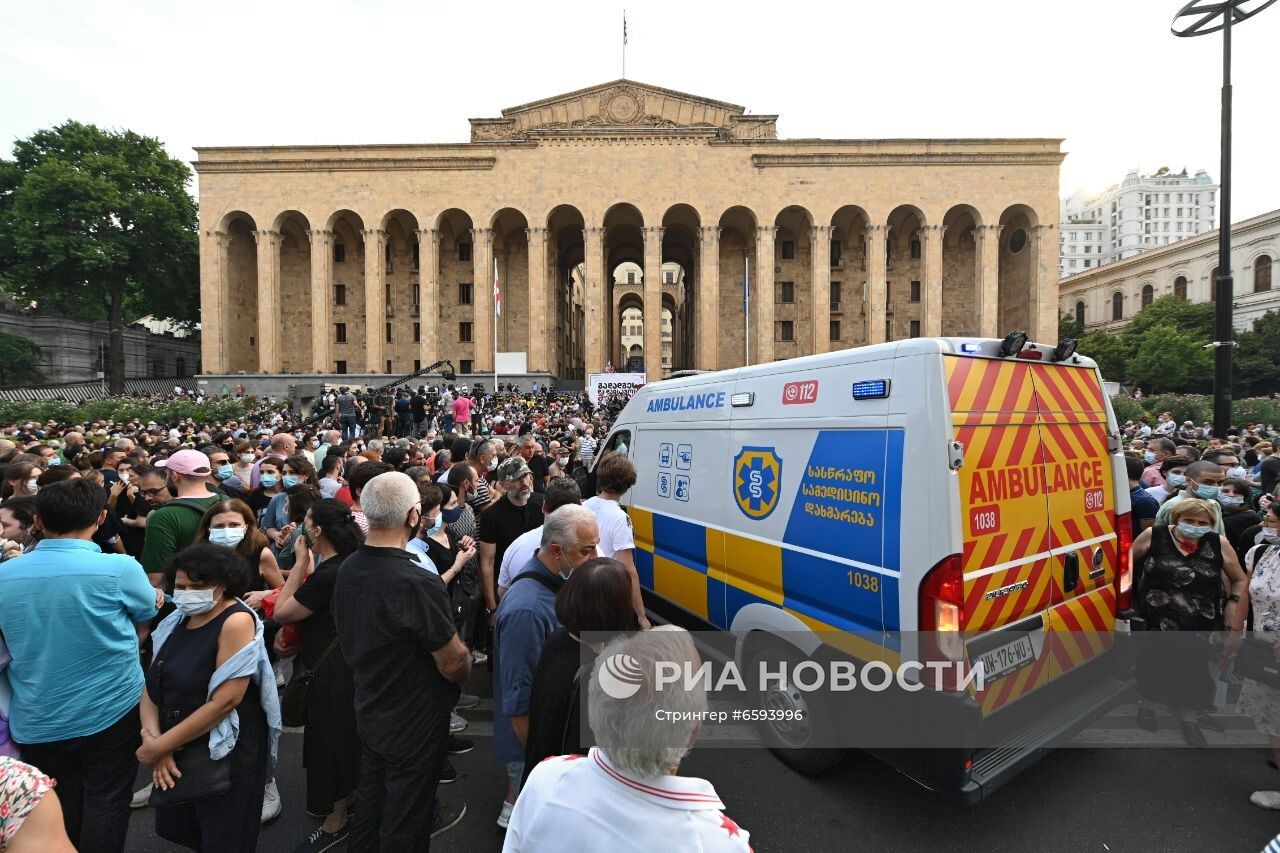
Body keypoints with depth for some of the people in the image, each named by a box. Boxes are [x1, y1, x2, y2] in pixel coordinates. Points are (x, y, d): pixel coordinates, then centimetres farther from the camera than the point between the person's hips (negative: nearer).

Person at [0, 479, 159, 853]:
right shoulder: (119, 568, -21)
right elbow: (147, 615, -2)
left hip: (35, 721, 4)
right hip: (108, 712, -4)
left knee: (56, 812, 21)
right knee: (105, 805, 12)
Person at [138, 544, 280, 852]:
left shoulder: (237, 621, -21)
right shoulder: (176, 621, 3)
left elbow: (225, 700, -24)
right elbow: (151, 686, 4)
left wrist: (160, 745, -17)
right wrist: (153, 739, -11)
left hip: (225, 754, -7)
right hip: (177, 752, 7)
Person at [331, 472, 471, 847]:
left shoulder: (347, 570, -9)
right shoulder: (417, 584, -34)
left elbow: (352, 640, 7)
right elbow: (453, 664, -23)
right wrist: (465, 666, -2)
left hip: (368, 711, 7)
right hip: (414, 721, -6)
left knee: (371, 802, 26)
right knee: (403, 826, 15)